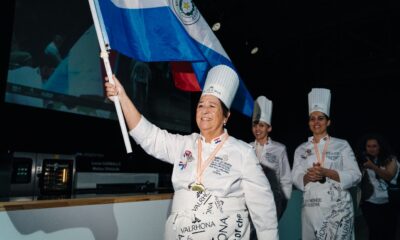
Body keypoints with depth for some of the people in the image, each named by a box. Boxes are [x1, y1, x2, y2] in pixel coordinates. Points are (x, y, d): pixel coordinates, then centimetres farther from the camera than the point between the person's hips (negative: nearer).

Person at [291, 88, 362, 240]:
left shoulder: (341, 145, 1)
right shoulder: (301, 149, 8)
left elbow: (355, 176, -4)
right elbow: (296, 179, 5)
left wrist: (326, 172, -18)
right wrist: (308, 177, -17)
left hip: (338, 208, -2)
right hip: (310, 209, 2)